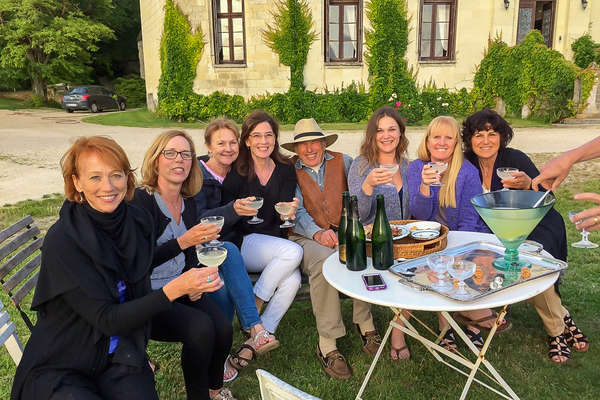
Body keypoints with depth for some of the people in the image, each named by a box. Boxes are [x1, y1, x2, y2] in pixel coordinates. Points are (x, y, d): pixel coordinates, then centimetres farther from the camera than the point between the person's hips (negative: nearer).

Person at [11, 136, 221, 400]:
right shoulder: (61, 240, -20)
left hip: (121, 359, 4)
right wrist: (173, 290, -29)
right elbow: (107, 320, -20)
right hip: (57, 369, -4)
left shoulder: (138, 221, -3)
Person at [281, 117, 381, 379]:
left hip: (343, 232, 2)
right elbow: (297, 211, -4)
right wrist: (318, 233, -23)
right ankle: (327, 344, -26)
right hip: (305, 237, -2)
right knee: (323, 260, -35)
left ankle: (365, 324, -14)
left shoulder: (343, 162, 12)